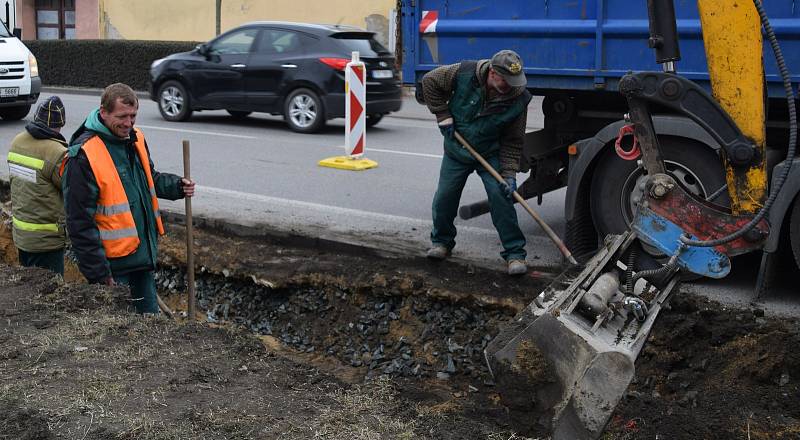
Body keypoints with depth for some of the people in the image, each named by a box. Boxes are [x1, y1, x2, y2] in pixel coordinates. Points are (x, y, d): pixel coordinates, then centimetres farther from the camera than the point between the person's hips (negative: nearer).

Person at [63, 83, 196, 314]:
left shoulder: (135, 139, 5)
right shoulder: (84, 156, -20)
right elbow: (79, 221, -19)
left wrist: (176, 186, 3)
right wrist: (98, 273, -20)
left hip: (143, 256, 8)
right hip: (113, 264, -8)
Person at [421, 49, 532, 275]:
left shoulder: (518, 99, -20)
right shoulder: (464, 73, -24)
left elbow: (513, 141, -11)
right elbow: (430, 81, -7)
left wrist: (509, 174, -18)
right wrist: (443, 116, -12)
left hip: (491, 154, -1)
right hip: (456, 150, 1)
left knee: (501, 196, -13)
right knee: (445, 197, 3)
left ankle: (515, 253, -6)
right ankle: (442, 241, 27)